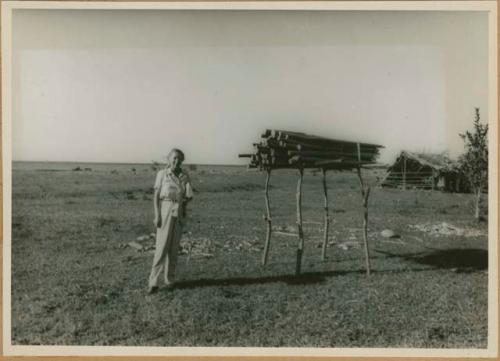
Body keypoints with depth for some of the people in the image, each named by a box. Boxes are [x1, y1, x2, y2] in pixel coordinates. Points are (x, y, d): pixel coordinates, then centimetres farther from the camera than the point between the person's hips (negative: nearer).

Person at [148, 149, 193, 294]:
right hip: (165, 211, -3)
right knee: (162, 247, -10)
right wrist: (157, 215, -12)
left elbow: (189, 196, 6)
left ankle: (169, 279, 18)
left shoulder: (185, 176, 7)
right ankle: (154, 282, -7)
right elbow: (156, 196, -4)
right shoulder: (162, 174, -1)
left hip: (179, 213, 3)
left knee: (174, 247, 6)